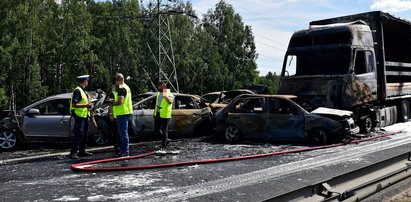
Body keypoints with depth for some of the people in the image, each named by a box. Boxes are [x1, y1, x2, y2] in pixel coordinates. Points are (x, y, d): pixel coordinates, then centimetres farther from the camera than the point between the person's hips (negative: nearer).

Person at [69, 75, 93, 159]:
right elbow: (74, 104, -21)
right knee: (79, 135, -11)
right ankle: (73, 152, -7)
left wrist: (88, 105, 12)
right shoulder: (77, 90, -13)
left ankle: (82, 151, 21)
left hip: (85, 115, 10)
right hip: (79, 115, -10)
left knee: (84, 134, 13)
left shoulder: (83, 91, 17)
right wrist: (86, 105, -23)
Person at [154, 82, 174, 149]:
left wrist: (165, 95, -45)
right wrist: (155, 113, 22)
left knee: (164, 130, -1)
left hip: (165, 116, -8)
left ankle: (163, 145, 11)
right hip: (158, 115, 8)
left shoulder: (169, 95, -11)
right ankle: (166, 139, 29)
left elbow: (170, 101, -34)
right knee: (156, 130, 11)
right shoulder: (158, 94, 11)